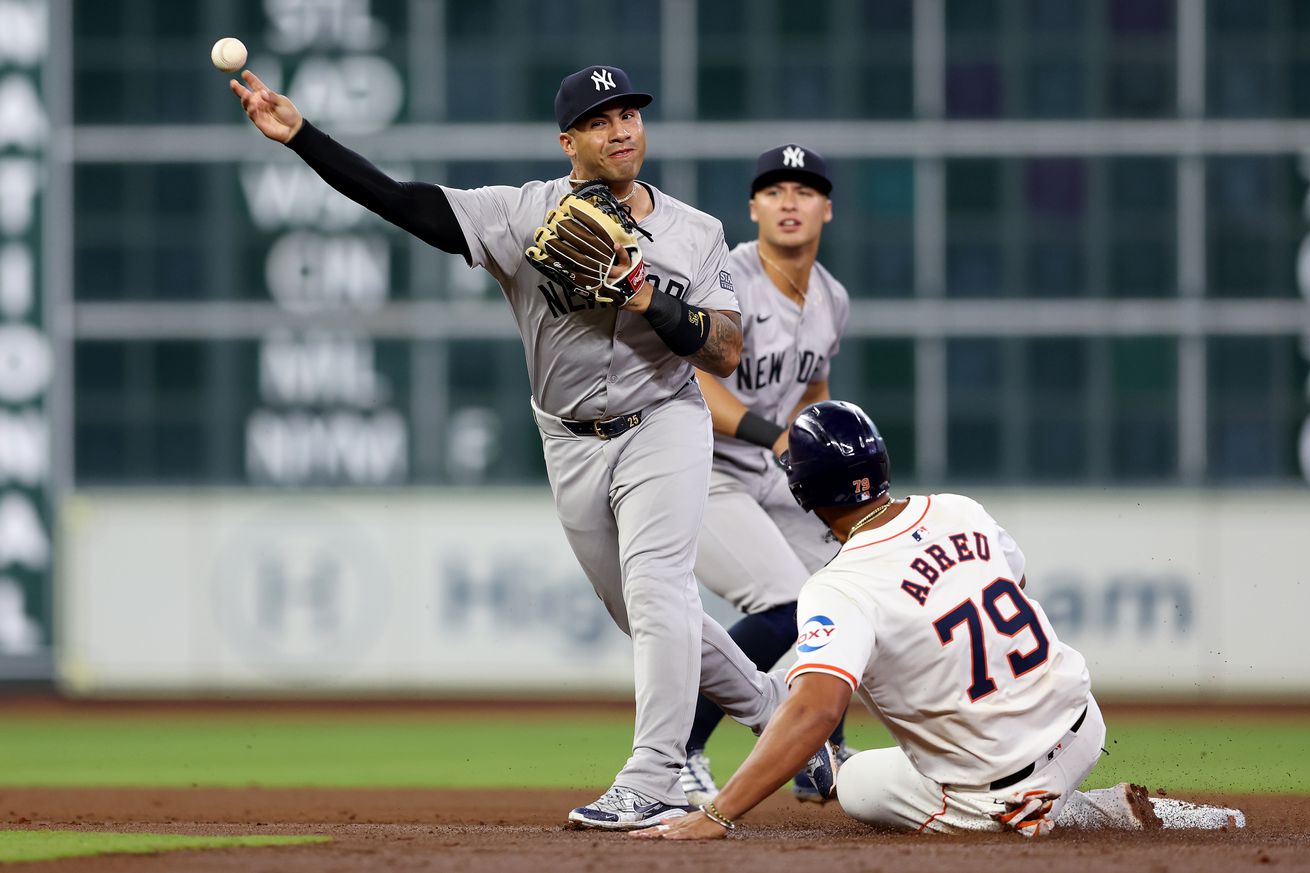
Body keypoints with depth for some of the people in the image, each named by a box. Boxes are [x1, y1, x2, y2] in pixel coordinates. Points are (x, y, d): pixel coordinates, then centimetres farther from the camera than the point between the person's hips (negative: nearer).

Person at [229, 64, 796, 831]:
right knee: (646, 614, 13)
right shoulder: (527, 214, -6)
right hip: (573, 447, 3)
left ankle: (653, 787, -20)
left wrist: (654, 305, -25)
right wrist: (300, 135, -25)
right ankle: (774, 709, 34)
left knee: (656, 594, -19)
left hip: (664, 429, -3)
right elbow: (404, 202, -15)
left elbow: (726, 354, -8)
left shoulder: (696, 234, -4)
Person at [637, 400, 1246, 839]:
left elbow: (816, 709, -36)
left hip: (1002, 797, -8)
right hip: (1083, 729, 8)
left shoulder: (844, 589, -23)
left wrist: (716, 817, -39)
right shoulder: (962, 514, -3)